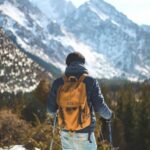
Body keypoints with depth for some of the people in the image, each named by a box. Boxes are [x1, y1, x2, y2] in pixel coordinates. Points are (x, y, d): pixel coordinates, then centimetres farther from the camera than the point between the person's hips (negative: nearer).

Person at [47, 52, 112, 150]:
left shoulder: (58, 82, -1)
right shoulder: (90, 81, -9)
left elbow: (51, 109, 3)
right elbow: (100, 106, -12)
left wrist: (54, 112, 27)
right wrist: (109, 115, 10)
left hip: (66, 133, 3)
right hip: (84, 134, -3)